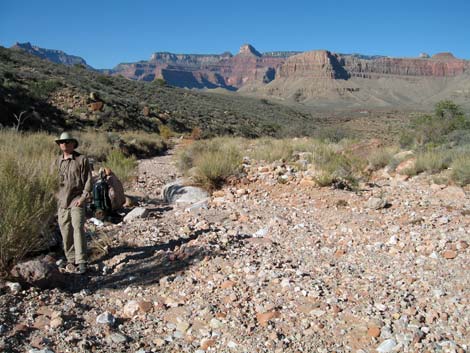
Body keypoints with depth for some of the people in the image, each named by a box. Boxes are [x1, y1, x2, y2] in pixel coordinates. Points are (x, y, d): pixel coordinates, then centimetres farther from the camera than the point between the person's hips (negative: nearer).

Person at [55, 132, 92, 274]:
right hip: (62, 201, 5)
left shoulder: (82, 159, -3)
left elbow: (88, 180, -5)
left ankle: (81, 262, -10)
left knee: (78, 229, -13)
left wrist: (83, 197, -14)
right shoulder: (58, 161, 11)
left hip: (77, 201, -5)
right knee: (65, 231, 7)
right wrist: (57, 198, 9)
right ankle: (71, 260, 19)